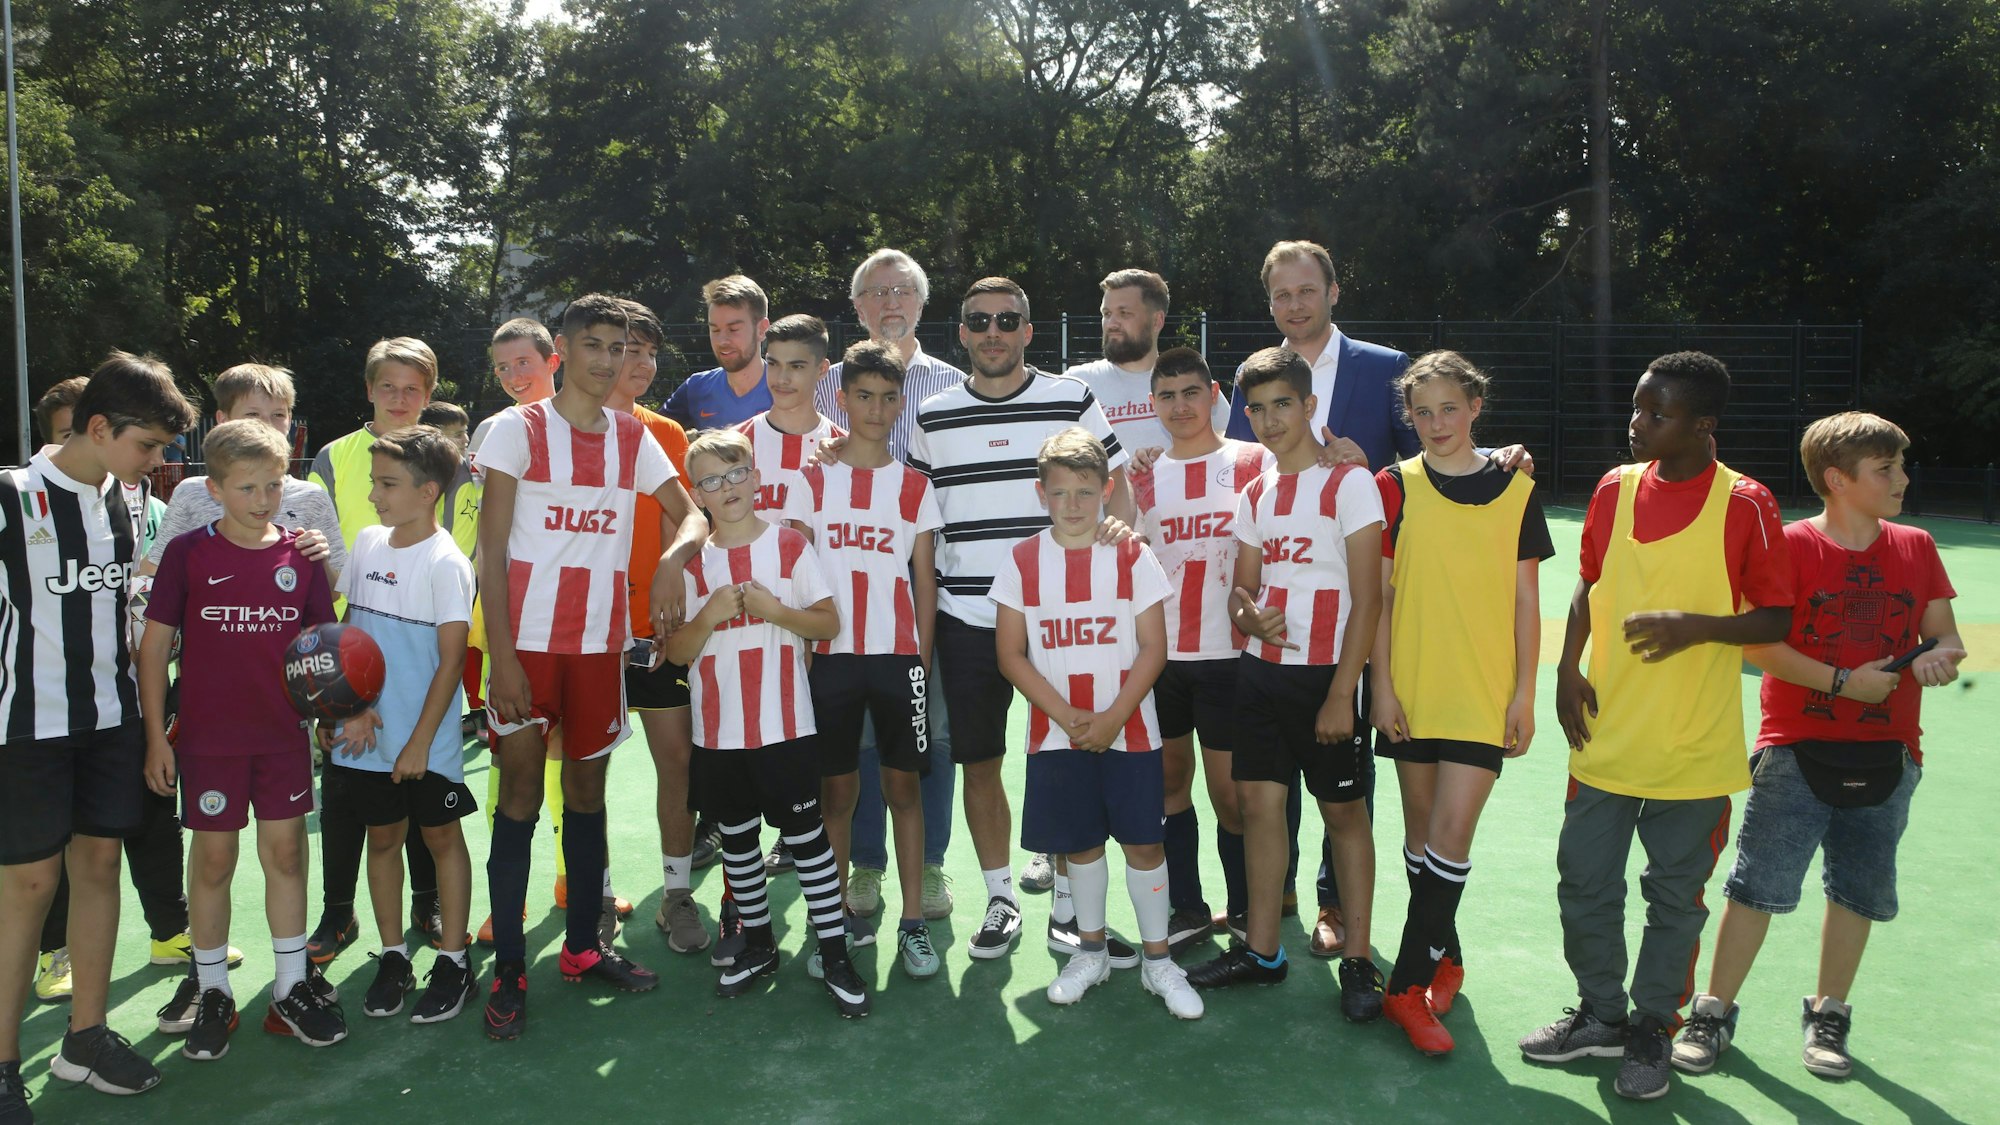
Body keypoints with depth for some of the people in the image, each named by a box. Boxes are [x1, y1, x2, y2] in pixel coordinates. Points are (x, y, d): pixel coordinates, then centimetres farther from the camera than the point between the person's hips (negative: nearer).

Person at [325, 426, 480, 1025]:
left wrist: (421, 741, -14)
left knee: (441, 836, 6)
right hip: (369, 733, 5)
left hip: (426, 739, -5)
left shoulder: (446, 563, -14)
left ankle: (452, 962, 17)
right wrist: (354, 706, 1)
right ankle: (393, 957, 27)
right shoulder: (368, 543, 5)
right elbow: (350, 631, 12)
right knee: (383, 836, 13)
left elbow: (451, 659, -14)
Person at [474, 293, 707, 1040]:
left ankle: (584, 945, 25)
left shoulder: (633, 438, 9)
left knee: (588, 789, 12)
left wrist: (673, 559, -11)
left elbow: (691, 514, 13)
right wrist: (503, 657, -13)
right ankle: (508, 971, 8)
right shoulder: (519, 429, -3)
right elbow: (490, 550, -6)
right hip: (528, 640, -4)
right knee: (520, 796, -1)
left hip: (601, 642, 4)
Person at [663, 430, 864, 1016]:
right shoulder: (692, 562, 4)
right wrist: (709, 615, -16)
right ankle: (758, 944, 31)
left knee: (806, 836, 0)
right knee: (737, 838, 14)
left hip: (785, 726, -3)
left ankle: (835, 955, 8)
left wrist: (774, 610, -17)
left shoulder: (789, 545, -1)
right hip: (718, 732, 3)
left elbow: (829, 623, -2)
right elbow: (677, 652, 1)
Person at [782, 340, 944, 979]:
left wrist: (922, 658, 1)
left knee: (904, 786, 4)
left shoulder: (914, 487, 7)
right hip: (831, 655, 0)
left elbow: (925, 580, 8)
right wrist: (802, 646, -4)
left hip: (899, 656, 0)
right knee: (836, 790, 5)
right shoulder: (812, 482, 5)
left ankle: (913, 922, 12)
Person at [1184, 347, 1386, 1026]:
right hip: (1260, 670, 6)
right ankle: (1262, 950, 20)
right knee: (1259, 801, 8)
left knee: (1344, 813, 3)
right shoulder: (1255, 495, 12)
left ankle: (1357, 961, 14)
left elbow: (1367, 597, -11)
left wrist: (1341, 693, -16)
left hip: (1325, 676, -6)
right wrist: (1248, 615, -10)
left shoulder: (1349, 483, -7)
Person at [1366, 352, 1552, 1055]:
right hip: (1411, 688, 1)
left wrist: (1525, 692, 1)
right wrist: (1382, 686, -3)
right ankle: (1444, 958, 30)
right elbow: (1381, 594, 2)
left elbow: (1526, 600, 5)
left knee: (1452, 831, -8)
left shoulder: (1515, 490, 2)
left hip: (1484, 692, -1)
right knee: (1421, 831, 11)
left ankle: (1409, 984, 2)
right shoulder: (1395, 488, 1)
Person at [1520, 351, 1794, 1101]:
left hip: (1693, 749, -4)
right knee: (1584, 882, 11)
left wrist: (1695, 626, -22)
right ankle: (1600, 1015, 31)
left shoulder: (1745, 504, -9)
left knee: (1675, 896, 10)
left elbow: (1776, 618, -6)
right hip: (1604, 736, 4)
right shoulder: (1614, 488, 4)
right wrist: (1568, 670, 3)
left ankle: (1652, 1031, 28)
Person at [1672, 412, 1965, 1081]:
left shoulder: (1916, 548, 8)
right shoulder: (1791, 546, -6)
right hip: (1796, 753, -4)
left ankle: (1828, 1014, 30)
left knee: (1858, 892, 12)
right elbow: (1757, 644, -11)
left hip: (1886, 756, 4)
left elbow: (1946, 636, 12)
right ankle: (1714, 1013, 11)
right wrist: (1844, 682, -16)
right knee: (1757, 887, -2)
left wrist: (1940, 657, -11)